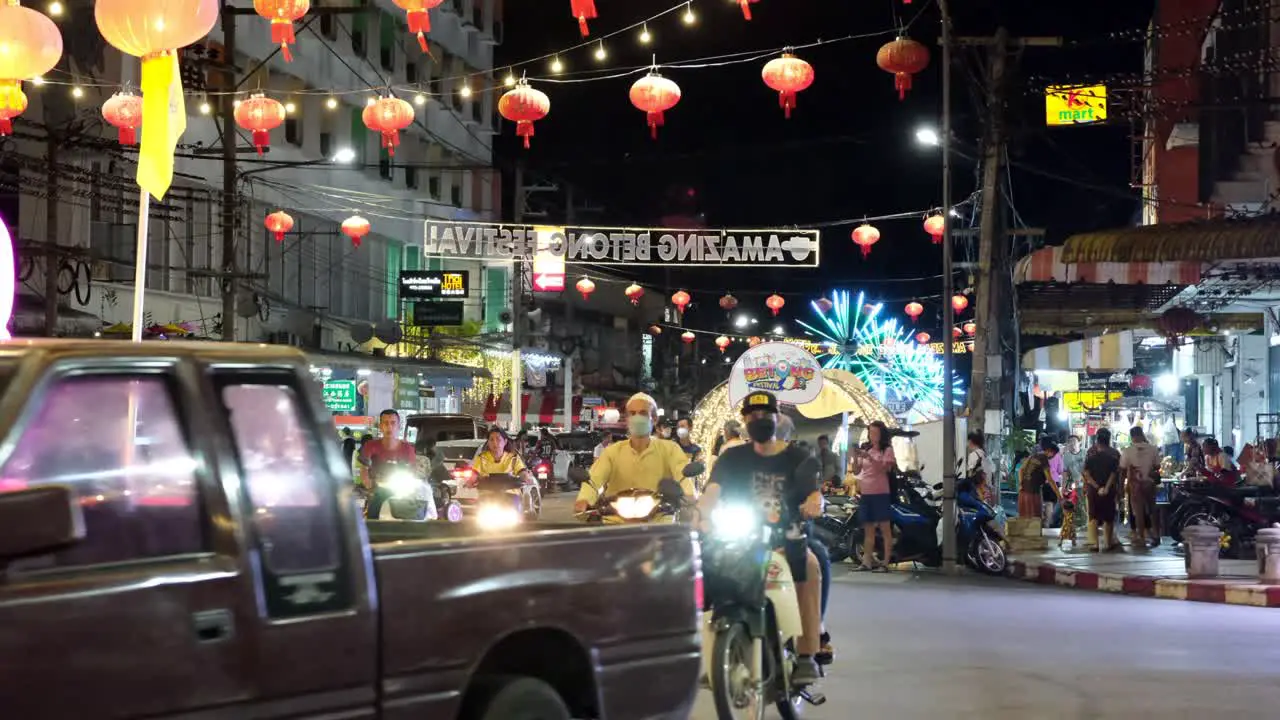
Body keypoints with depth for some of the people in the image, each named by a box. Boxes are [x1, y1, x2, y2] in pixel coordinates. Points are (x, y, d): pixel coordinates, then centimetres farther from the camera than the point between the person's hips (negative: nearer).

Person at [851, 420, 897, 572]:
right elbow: (857, 470, 10)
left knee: (885, 528, -7)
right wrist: (855, 457, -9)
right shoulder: (865, 449, 14)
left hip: (880, 493, -6)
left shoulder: (887, 450, 0)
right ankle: (867, 561, 10)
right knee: (868, 529, 8)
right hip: (865, 493, 6)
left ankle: (885, 563, -10)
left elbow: (885, 468, -15)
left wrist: (869, 457, -26)